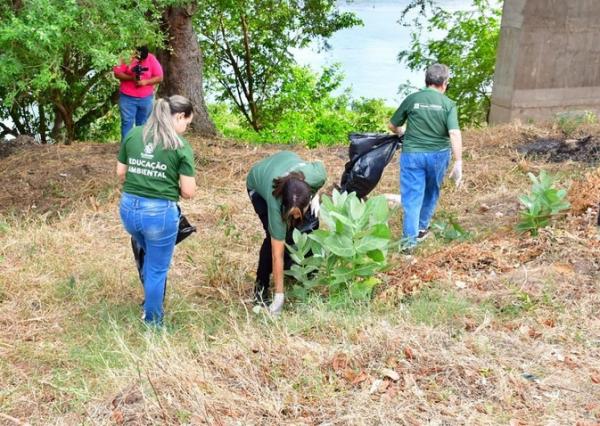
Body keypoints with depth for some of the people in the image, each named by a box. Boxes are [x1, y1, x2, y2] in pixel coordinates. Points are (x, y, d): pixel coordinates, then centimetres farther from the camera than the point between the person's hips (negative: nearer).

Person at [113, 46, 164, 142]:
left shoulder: (152, 59, -5)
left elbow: (159, 77, -5)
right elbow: (117, 73, -9)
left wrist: (146, 81, -19)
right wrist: (131, 78, -23)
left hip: (146, 99, 1)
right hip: (127, 98, -1)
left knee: (143, 124, 11)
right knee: (127, 123, -1)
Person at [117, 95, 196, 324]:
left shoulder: (132, 134, 4)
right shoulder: (181, 146, -10)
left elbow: (120, 172, 11)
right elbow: (188, 192, -9)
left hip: (128, 208, 5)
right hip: (160, 212, -5)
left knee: (149, 255, 32)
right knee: (157, 269, 14)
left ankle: (149, 302, 48)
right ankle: (152, 321, 29)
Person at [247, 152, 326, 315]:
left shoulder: (316, 175, -39)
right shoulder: (275, 203, -43)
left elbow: (320, 165, -9)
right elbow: (277, 254, -35)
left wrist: (315, 195, -17)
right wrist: (279, 295, -30)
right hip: (257, 184, -4)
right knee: (275, 237, -20)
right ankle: (261, 286, -2)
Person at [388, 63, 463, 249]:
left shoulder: (412, 99, -3)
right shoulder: (448, 104, -5)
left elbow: (392, 126, 6)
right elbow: (455, 134, -15)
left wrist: (402, 133, 28)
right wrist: (458, 163, -15)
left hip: (412, 154, -1)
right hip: (438, 155, 1)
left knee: (412, 196, 2)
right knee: (431, 192, 23)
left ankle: (409, 241, -3)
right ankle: (422, 228, 37)